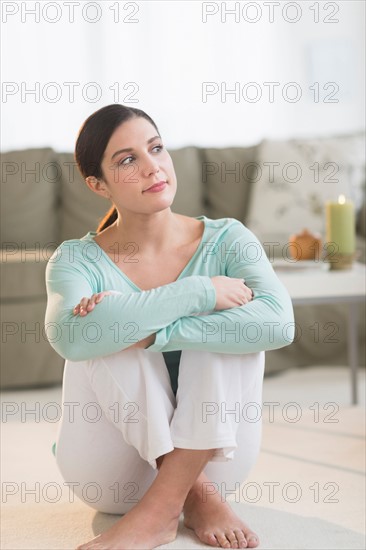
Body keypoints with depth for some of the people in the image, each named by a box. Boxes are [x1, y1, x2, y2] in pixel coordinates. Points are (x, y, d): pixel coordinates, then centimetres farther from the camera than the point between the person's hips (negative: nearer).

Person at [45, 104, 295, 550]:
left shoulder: (226, 240, -5)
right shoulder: (78, 260, -8)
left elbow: (279, 324, -27)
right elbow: (69, 335, -33)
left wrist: (147, 332, -33)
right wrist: (196, 294, -32)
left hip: (209, 455, 1)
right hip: (115, 474, -1)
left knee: (234, 319, -22)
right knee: (105, 339, -24)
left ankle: (164, 503, -26)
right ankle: (195, 495, -23)